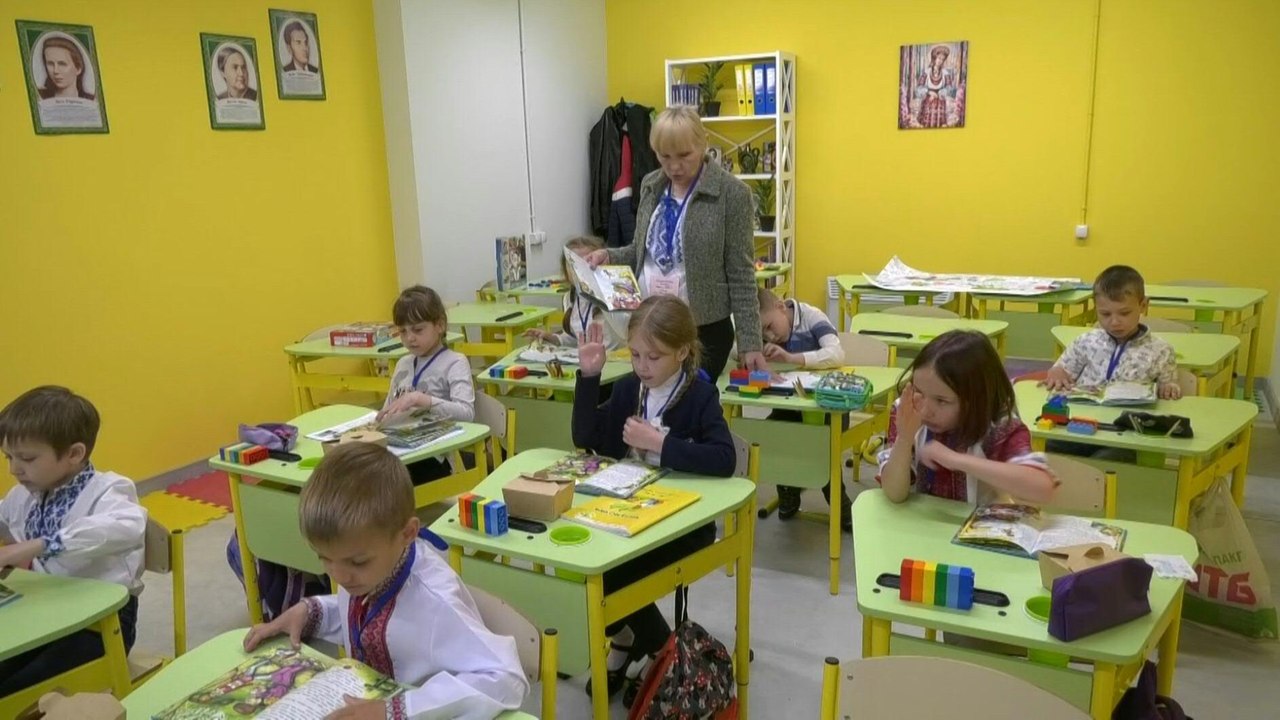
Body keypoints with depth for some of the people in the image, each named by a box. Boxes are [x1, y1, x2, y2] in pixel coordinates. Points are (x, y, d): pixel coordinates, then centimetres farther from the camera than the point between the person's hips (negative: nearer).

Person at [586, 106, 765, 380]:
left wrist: (750, 342, -11)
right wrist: (609, 256, -3)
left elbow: (741, 275, -9)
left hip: (704, 331, -5)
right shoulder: (650, 186, 5)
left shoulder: (731, 193, -10)